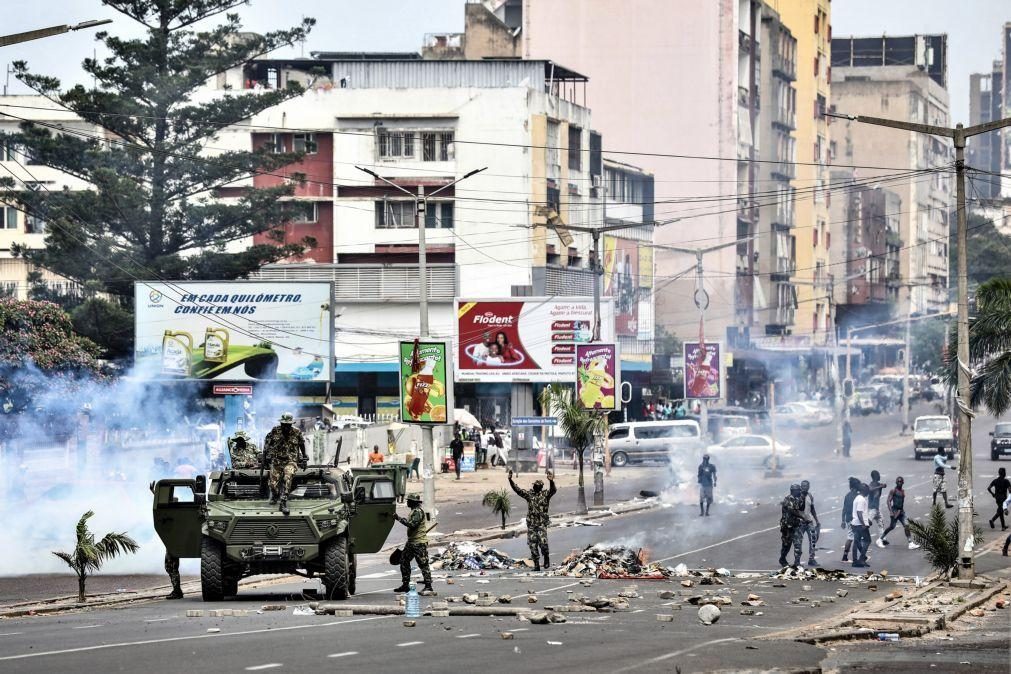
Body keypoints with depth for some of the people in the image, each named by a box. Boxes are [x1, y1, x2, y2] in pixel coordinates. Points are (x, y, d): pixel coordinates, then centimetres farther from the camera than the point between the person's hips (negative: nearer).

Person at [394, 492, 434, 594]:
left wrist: (399, 518, -24)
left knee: (423, 564, -8)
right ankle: (405, 585, 20)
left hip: (419, 543, -11)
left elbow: (412, 524, -28)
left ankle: (428, 587, -5)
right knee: (404, 561, 13)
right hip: (411, 542, 11)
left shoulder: (418, 512, -16)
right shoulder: (413, 511, 16)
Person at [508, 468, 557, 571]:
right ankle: (536, 565, 10)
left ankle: (546, 558, 10)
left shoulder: (545, 494, -1)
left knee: (543, 542, -17)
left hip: (542, 523, -4)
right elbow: (517, 489, 3)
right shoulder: (529, 494, 8)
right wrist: (510, 480, -10)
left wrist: (551, 481, -40)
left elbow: (553, 490, -20)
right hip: (531, 524, 4)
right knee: (532, 545, 2)